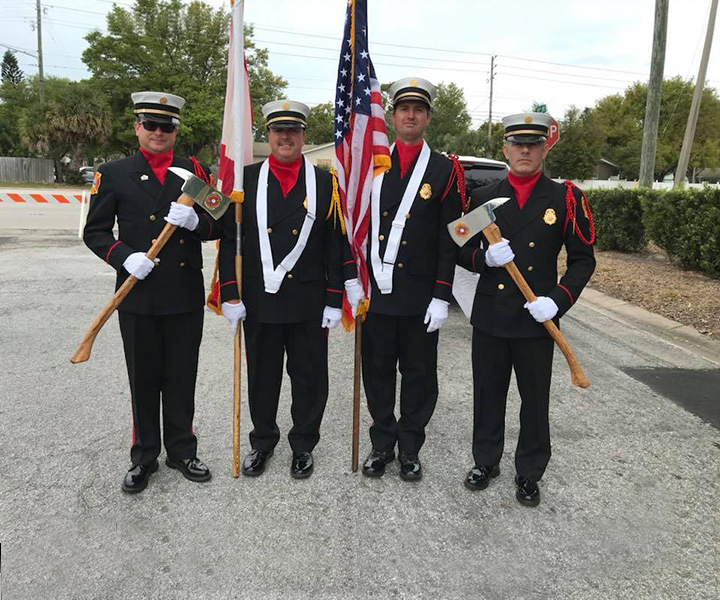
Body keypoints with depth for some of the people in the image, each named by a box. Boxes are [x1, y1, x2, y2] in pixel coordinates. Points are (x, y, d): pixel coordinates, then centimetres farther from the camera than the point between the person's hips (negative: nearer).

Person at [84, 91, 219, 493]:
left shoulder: (196, 171, 7)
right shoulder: (113, 174, 4)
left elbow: (218, 227, 4)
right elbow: (95, 232, 4)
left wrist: (195, 221, -17)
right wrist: (125, 257, -14)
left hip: (186, 295, 1)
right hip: (139, 295, -1)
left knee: (182, 378, 10)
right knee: (144, 380, 10)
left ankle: (182, 451, 28)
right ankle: (144, 457, 27)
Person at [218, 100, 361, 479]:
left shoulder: (325, 183, 1)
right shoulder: (246, 179, 2)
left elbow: (336, 245, 0)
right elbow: (229, 240, 1)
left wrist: (334, 301, -5)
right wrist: (231, 295, -5)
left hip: (308, 302, 0)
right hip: (259, 301, 1)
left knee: (309, 377, 10)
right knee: (261, 376, 14)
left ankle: (303, 445, 31)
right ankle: (263, 441, 35)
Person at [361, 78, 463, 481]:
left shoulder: (444, 170, 0)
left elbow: (449, 239, -2)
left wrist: (441, 297, -7)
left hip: (420, 296, -1)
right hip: (376, 291, 2)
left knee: (419, 375, 9)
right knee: (378, 371, 11)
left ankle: (410, 448, 27)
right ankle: (382, 444, 28)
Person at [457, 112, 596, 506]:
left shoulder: (566, 199, -2)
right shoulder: (483, 198, 3)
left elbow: (583, 260, 1)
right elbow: (463, 253, 7)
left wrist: (558, 301, -13)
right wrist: (485, 257, -15)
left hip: (537, 320, -1)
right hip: (489, 317, 2)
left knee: (535, 400, 10)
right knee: (488, 395, 13)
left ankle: (529, 474, 29)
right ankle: (486, 462, 33)